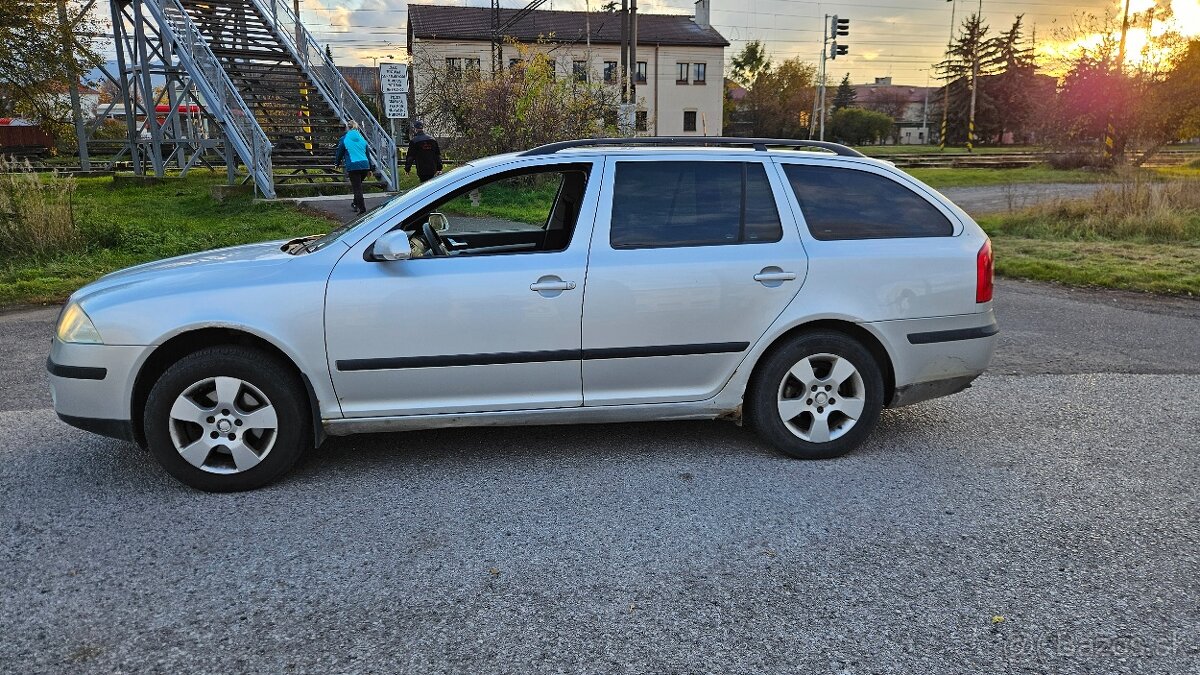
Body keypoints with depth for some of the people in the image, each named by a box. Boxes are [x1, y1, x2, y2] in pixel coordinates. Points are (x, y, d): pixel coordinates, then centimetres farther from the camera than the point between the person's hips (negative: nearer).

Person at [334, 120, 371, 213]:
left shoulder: (344, 139, 2)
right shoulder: (362, 138, 13)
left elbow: (339, 153, 9)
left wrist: (337, 164, 27)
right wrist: (369, 168, 25)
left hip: (352, 166, -4)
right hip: (365, 165, 4)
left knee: (357, 187, 0)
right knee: (358, 185, 22)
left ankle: (362, 208, -6)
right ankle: (356, 203, 32)